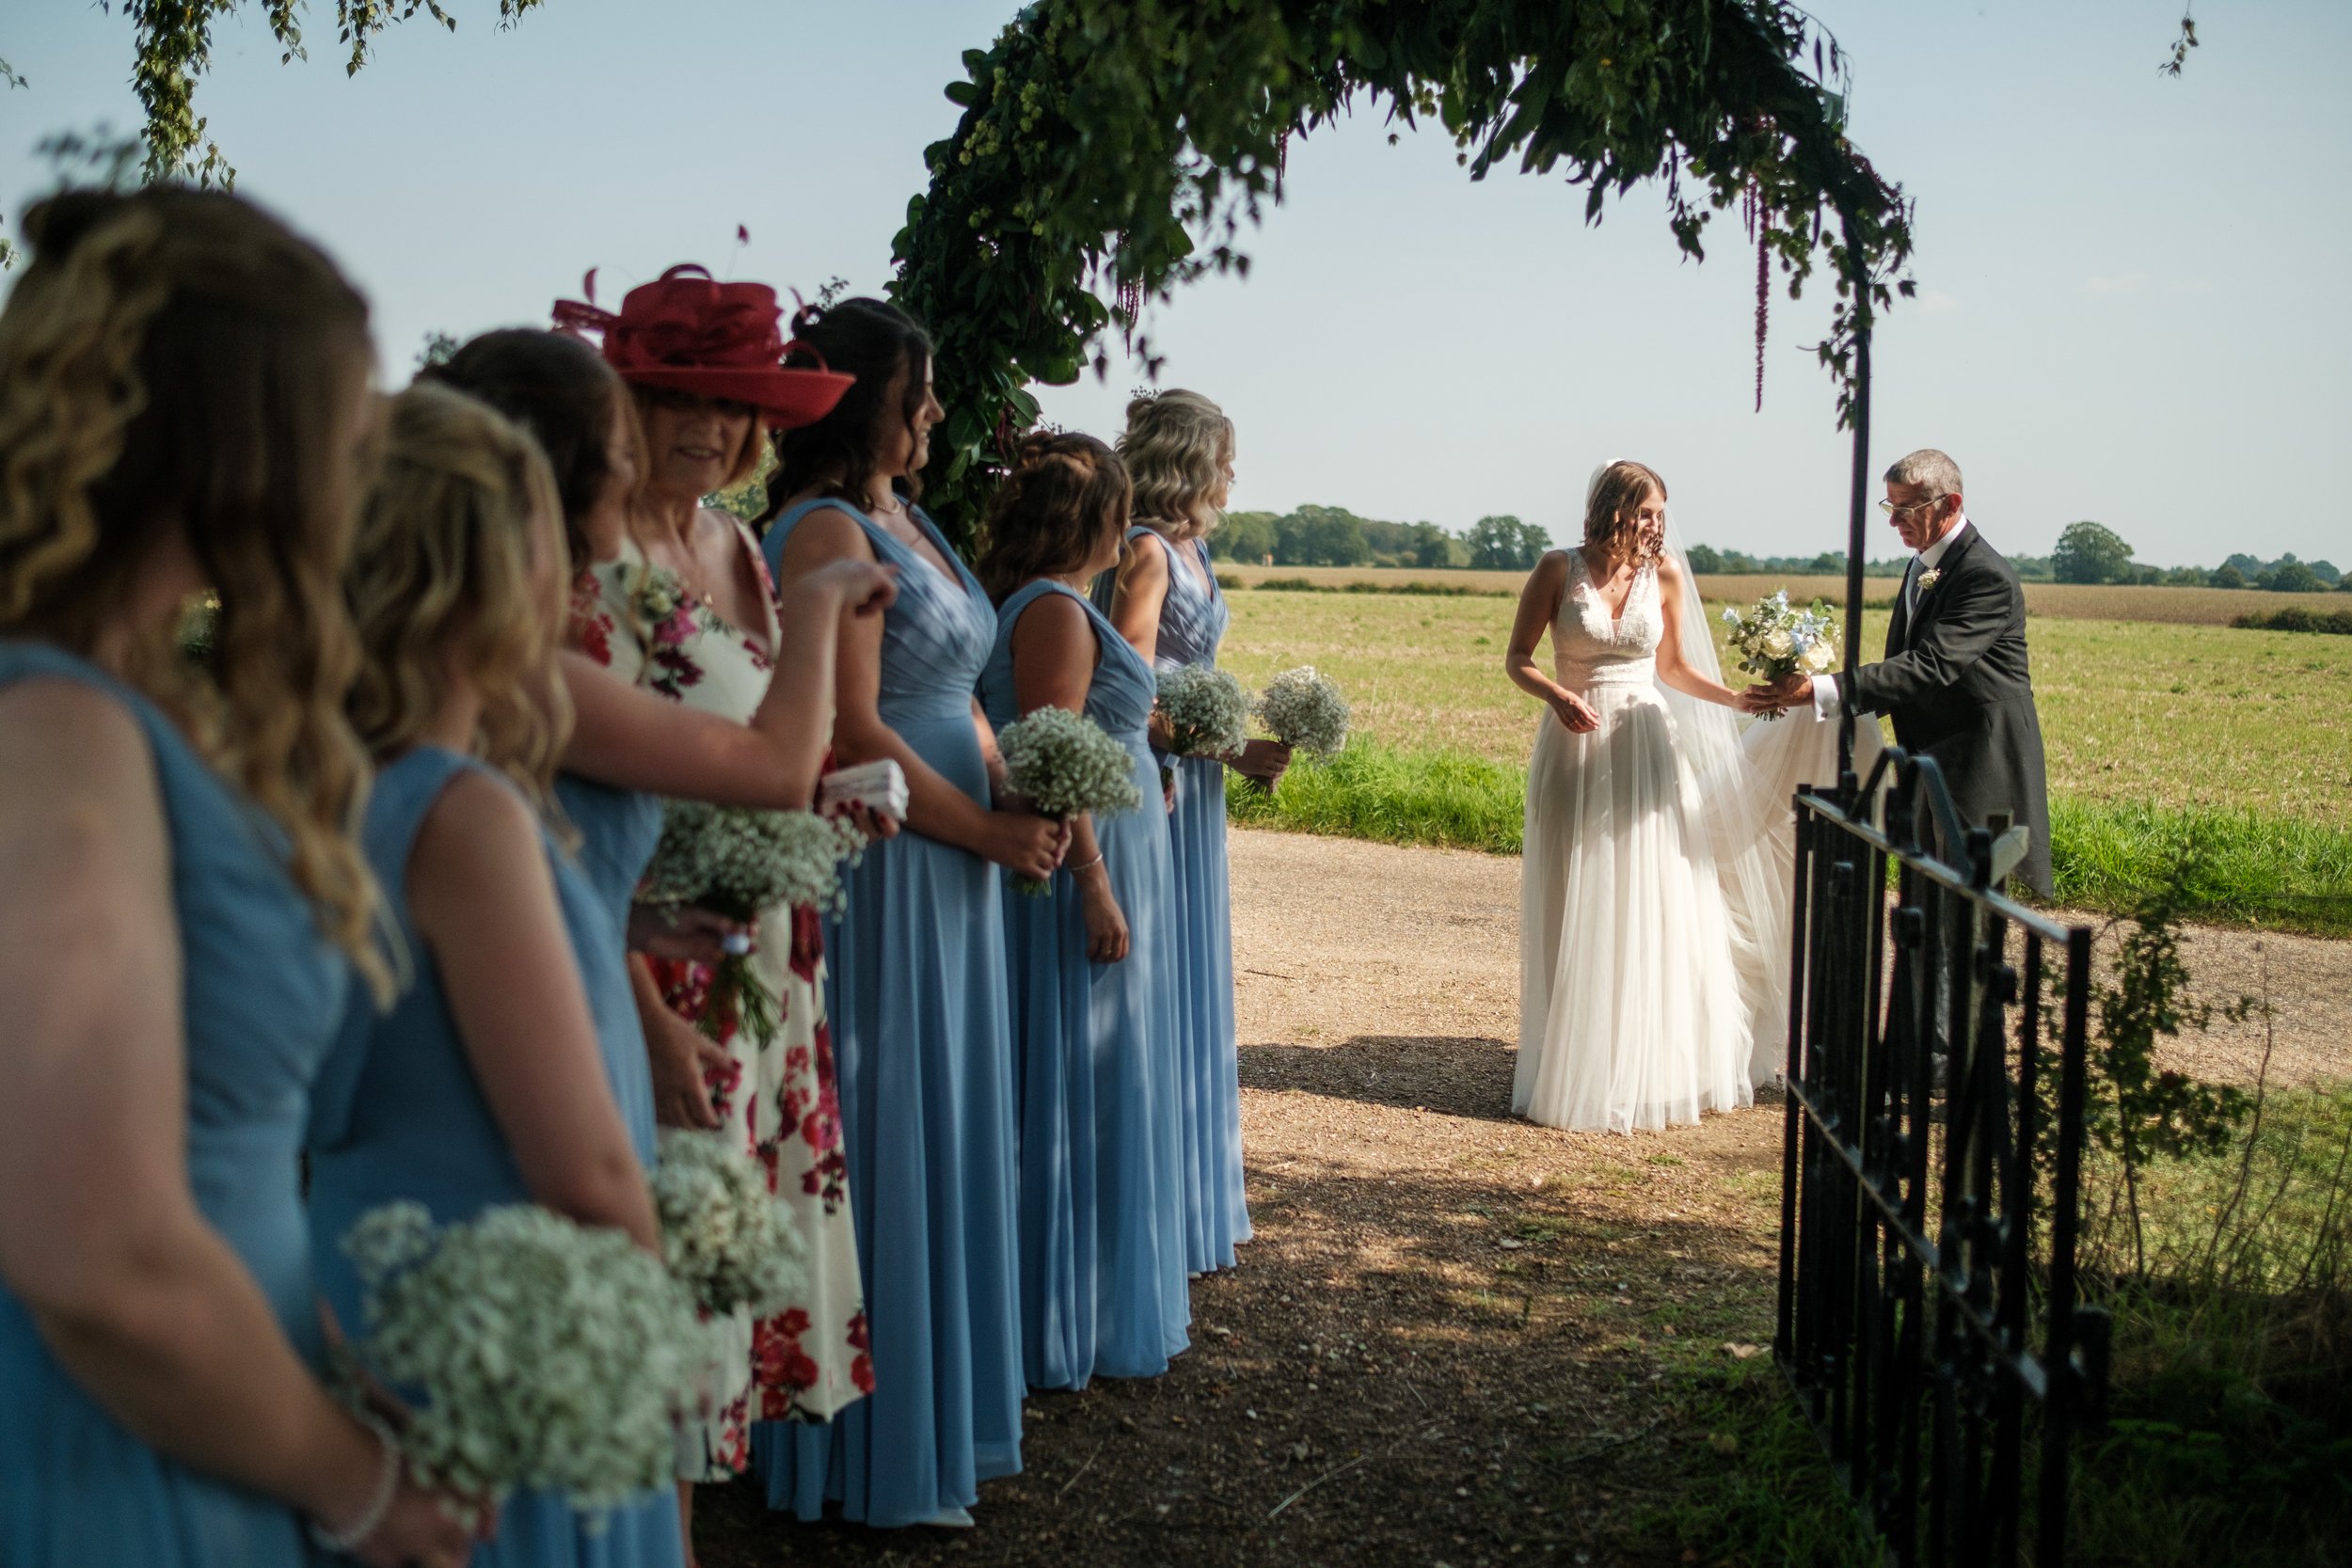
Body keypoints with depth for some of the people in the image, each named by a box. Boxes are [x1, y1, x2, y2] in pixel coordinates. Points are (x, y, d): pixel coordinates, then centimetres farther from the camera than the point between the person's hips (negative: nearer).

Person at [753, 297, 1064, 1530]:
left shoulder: (906, 520, 15)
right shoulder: (828, 530, -14)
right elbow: (852, 731, -20)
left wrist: (1020, 797, 1)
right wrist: (991, 833, -13)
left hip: (947, 867, 9)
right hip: (871, 865, -9)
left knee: (944, 1134, 16)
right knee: (875, 1140, 1)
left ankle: (941, 1415, 31)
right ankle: (870, 1456, 16)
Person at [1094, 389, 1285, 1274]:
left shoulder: (1190, 548, 12)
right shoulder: (1146, 552, -15)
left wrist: (1245, 750, 4)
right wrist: (1234, 752, -17)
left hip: (1192, 792, 9)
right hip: (1154, 789, -9)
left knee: (1194, 994, 15)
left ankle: (1201, 1200, 28)